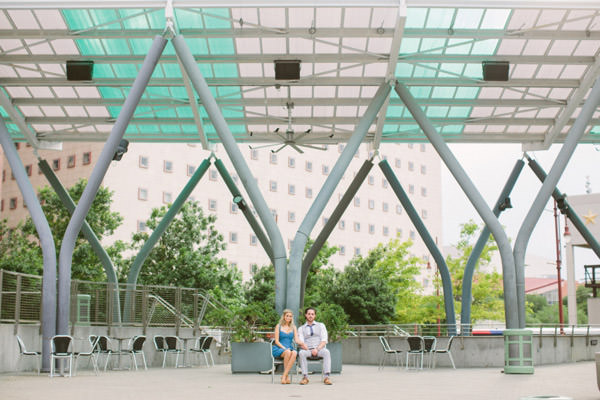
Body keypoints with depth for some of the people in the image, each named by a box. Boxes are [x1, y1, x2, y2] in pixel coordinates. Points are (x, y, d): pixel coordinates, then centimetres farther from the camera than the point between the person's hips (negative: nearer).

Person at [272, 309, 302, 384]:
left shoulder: (293, 327, 17)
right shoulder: (278, 326, 8)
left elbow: (296, 340, 6)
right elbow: (276, 341, 0)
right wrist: (284, 348, -15)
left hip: (289, 348, 3)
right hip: (278, 349, -2)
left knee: (294, 353, -35)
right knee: (288, 352, -38)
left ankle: (284, 376, -33)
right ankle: (287, 375, -28)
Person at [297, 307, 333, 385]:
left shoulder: (321, 325, 16)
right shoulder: (301, 328, 17)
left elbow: (324, 341, 3)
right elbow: (301, 343, 2)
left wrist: (317, 349, -16)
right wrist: (309, 350, -18)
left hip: (319, 349, 0)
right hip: (308, 350, 0)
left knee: (326, 352, -36)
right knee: (301, 353, -35)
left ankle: (326, 377, -42)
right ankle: (305, 377, -34)